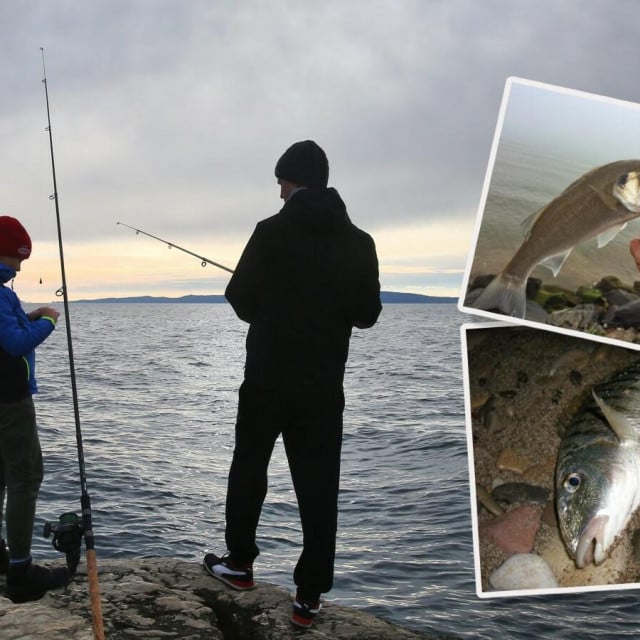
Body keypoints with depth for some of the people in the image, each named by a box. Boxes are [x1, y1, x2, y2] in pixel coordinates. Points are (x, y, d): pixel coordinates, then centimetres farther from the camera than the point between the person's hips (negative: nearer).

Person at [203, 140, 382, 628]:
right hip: (324, 386, 2)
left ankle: (240, 563, 31)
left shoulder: (271, 232, -9)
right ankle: (310, 597, 7)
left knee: (249, 470, 19)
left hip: (267, 378, -2)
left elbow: (242, 302, -6)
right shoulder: (359, 242, 1)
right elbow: (367, 315, 5)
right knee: (318, 489, 6)